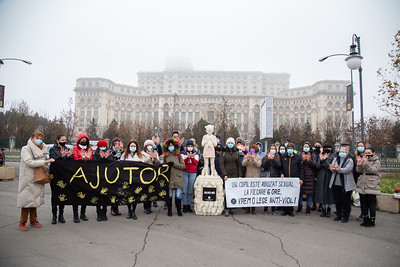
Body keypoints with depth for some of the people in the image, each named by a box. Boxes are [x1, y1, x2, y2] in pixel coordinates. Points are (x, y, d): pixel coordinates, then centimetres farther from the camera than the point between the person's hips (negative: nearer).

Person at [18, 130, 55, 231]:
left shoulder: (42, 150, 13)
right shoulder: (25, 149, -6)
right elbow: (30, 162, -19)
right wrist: (45, 162, -22)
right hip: (28, 179, -6)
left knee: (35, 200, 11)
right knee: (26, 200, -3)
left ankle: (33, 220, 21)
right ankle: (22, 223, 8)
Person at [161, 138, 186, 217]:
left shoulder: (179, 155, 6)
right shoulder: (164, 156, 7)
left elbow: (183, 166, -2)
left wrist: (174, 164, -11)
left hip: (178, 179, 0)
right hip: (168, 179, 0)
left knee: (178, 196, 4)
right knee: (169, 195, 5)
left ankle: (179, 210, 19)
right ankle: (169, 210, 19)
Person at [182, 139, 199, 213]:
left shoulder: (196, 154, 12)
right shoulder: (183, 154, 8)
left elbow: (196, 163, -2)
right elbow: (183, 162, -8)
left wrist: (192, 157, -19)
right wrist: (188, 157, -23)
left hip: (193, 173, 1)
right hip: (184, 173, -1)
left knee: (190, 190, 2)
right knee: (184, 190, -5)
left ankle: (189, 205, 10)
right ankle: (184, 205, 1)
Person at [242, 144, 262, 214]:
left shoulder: (259, 157, 9)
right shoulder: (246, 156, 12)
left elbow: (258, 165, -8)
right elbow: (243, 164, -3)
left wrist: (253, 159, -18)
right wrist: (247, 158, -16)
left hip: (255, 177, -1)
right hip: (248, 177, 1)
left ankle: (253, 208, 7)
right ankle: (247, 208, 7)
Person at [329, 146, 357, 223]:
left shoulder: (349, 161, -2)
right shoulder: (335, 159, 12)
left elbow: (347, 170, -18)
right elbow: (332, 167, -1)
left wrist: (339, 169, -36)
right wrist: (333, 168, -25)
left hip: (345, 185, -4)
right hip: (335, 184, 4)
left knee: (345, 201, 2)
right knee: (337, 200, 10)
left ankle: (346, 216, 16)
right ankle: (338, 215, 22)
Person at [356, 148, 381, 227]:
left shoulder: (376, 161, 1)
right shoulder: (363, 159, 13)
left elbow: (374, 170, -17)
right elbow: (359, 171, 2)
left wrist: (366, 163, -26)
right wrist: (359, 163, -15)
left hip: (371, 186, -5)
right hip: (362, 186, 5)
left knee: (371, 205, 0)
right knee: (363, 204, 10)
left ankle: (372, 221, 10)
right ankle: (365, 220, 20)